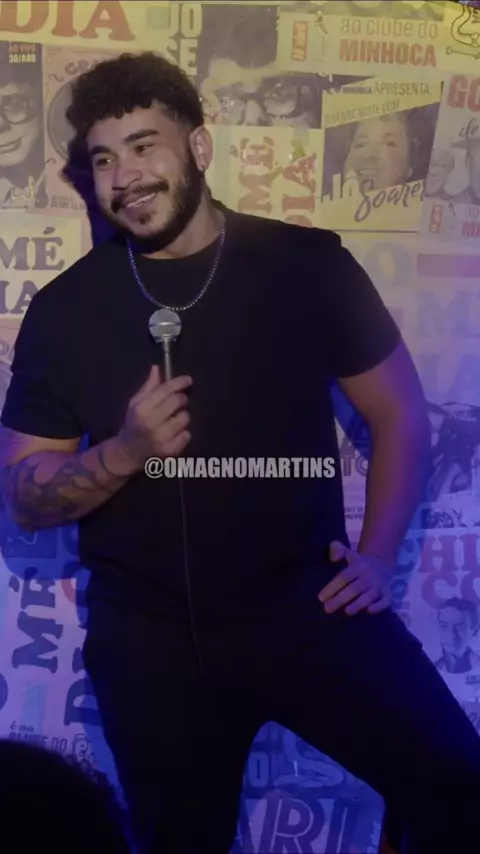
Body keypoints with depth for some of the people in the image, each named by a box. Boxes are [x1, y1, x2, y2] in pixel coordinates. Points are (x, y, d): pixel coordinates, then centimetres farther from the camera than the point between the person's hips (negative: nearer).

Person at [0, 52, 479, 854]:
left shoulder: (310, 264, -4)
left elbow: (399, 412, 6)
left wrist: (376, 556, -3)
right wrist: (124, 453, -17)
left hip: (307, 606, 0)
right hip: (151, 635, 1)